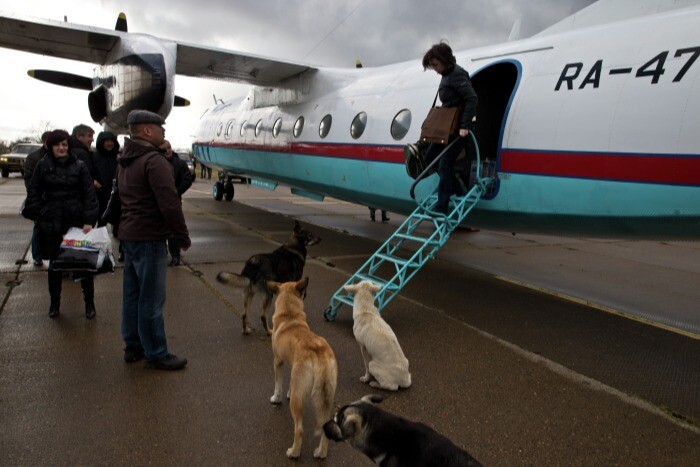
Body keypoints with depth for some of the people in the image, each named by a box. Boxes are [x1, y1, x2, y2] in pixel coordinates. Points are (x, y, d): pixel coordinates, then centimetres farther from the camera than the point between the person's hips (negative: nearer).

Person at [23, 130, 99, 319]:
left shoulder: (79, 166, 0)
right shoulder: (43, 165, 3)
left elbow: (90, 195, -3)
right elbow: (34, 193, 7)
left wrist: (89, 221, -11)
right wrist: (39, 216, -3)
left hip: (76, 221, -1)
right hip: (51, 223, 1)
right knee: (54, 264, 11)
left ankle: (89, 303, 16)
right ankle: (54, 303, 26)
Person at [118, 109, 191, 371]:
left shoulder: (125, 161, 15)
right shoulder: (154, 160, -17)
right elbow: (169, 204, -22)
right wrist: (183, 236, -13)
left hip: (128, 234, 10)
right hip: (149, 238, -10)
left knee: (132, 294, 16)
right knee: (151, 299, -2)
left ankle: (133, 347, 28)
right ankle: (156, 354, 8)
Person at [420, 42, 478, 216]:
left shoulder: (457, 75, -16)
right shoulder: (447, 75, 13)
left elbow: (472, 99, -23)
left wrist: (464, 126, -28)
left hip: (460, 128, -11)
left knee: (445, 164, -12)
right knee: (430, 157, 13)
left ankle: (441, 208, -6)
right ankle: (457, 190, 21)